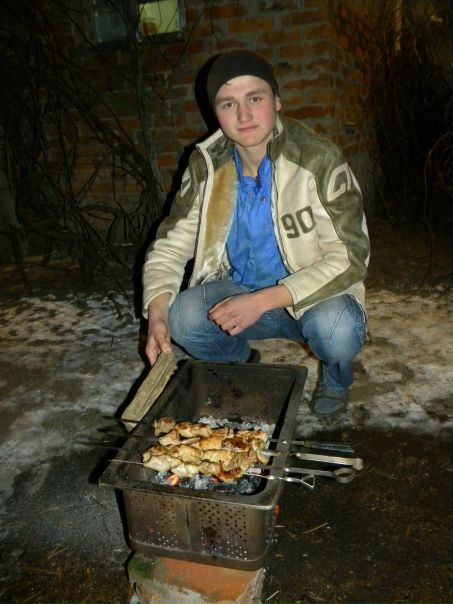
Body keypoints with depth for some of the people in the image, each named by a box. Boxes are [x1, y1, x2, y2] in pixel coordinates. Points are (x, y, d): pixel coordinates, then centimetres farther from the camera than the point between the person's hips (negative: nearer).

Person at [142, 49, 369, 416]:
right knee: (182, 318, -25)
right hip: (240, 289, 3)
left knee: (336, 328, -35)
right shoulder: (206, 166, -7)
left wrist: (263, 301, -30)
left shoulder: (319, 161, -19)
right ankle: (242, 364, 11)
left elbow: (349, 257, -22)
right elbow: (170, 245, -3)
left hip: (312, 297, -2)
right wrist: (157, 312, -21)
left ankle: (336, 381, 5)